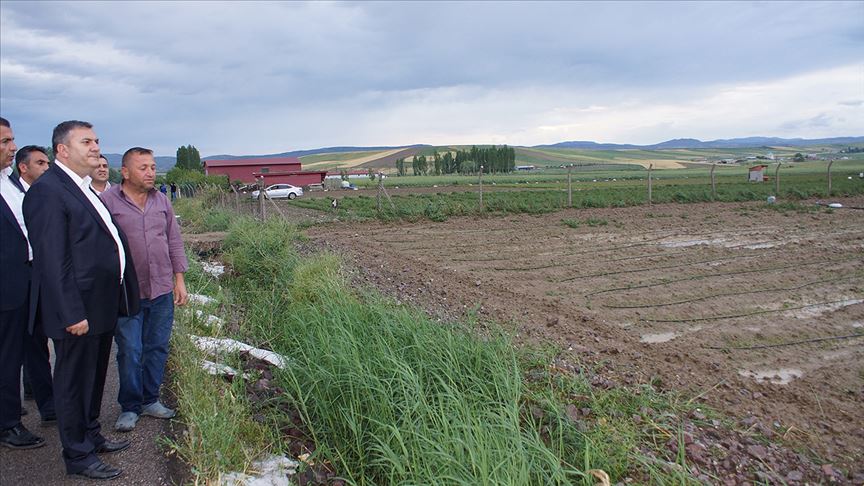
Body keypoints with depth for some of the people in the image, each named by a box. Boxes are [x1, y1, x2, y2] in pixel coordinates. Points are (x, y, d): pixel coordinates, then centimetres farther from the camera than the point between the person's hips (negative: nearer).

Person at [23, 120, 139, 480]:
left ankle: (91, 436, 39)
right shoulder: (47, 190, -16)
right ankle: (78, 456, 21)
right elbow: (53, 260, -21)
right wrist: (72, 314, -22)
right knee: (74, 381, 6)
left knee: (94, 376, 22)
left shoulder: (87, 188, 13)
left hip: (102, 305, 9)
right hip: (78, 310, -9)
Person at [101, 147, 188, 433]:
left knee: (157, 348, 11)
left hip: (162, 291, 4)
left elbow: (174, 241, 12)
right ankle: (130, 407, 19)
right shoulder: (107, 201, -7)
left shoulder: (161, 201, 8)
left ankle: (150, 400, 26)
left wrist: (179, 279, 9)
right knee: (130, 352, 2)